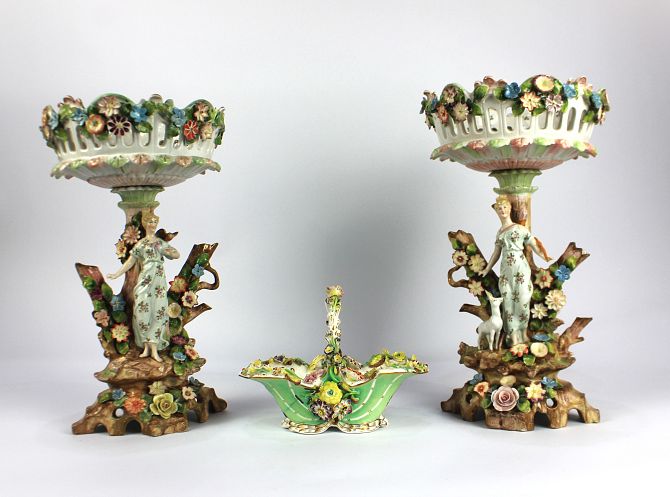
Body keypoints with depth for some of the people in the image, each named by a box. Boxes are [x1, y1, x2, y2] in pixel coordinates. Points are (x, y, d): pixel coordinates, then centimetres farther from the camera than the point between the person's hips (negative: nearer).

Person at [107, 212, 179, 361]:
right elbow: (130, 262, 10)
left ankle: (154, 349, -3)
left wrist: (168, 252, -5)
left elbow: (177, 254, 17)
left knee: (158, 311, -4)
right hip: (144, 280, -1)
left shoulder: (162, 243, 14)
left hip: (159, 280, 1)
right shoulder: (140, 244, 9)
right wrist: (116, 274, 3)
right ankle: (147, 347, 4)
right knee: (143, 311, -8)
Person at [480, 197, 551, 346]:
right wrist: (486, 269, 24)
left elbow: (535, 245, 1)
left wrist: (546, 258, -11)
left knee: (522, 300, -2)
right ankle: (513, 338, 3)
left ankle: (524, 333, 9)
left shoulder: (520, 229, 1)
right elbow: (496, 253, 22)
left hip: (520, 268, -4)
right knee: (508, 302, 0)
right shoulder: (499, 232, 14)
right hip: (505, 271, 4)